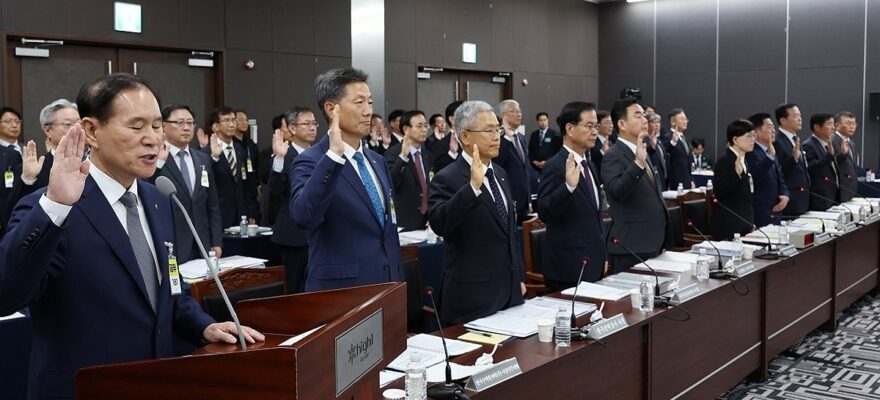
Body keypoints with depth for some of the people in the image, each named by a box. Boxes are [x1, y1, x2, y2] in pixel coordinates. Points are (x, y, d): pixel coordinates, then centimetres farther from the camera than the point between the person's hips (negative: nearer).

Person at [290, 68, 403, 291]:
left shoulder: (377, 161, 12)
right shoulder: (310, 162, -11)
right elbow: (304, 216, -30)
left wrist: (398, 282, 16)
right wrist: (333, 155, -32)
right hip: (339, 292, -6)